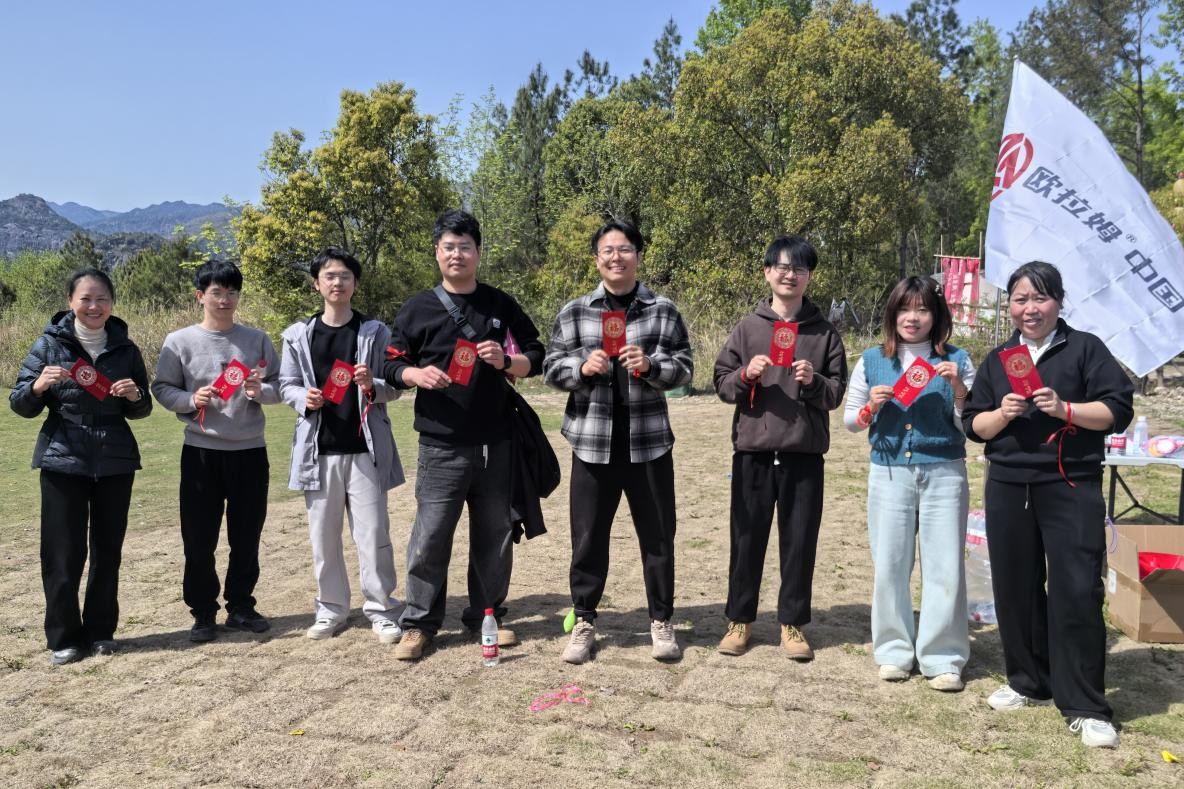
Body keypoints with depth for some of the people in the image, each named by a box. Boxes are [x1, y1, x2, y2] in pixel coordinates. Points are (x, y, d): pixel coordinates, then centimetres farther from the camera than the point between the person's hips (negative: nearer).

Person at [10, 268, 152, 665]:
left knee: (108, 549, 8)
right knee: (64, 553, 0)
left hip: (116, 462, 2)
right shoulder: (49, 344, -2)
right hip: (63, 461, -2)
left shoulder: (125, 348, 4)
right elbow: (20, 404, -1)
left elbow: (142, 410, 10)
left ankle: (101, 631, 20)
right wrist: (39, 385, -22)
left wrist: (135, 396, -12)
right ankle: (64, 637, 13)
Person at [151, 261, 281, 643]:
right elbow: (162, 389, 1)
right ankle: (203, 613, 17)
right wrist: (191, 400, -17)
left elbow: (278, 387, 6)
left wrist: (259, 391, -15)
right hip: (201, 451, -1)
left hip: (250, 451, 2)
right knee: (199, 538, 4)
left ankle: (241, 607, 23)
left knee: (247, 535, 9)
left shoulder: (257, 339, 3)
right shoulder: (180, 341, -1)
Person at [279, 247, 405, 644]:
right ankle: (331, 609, 22)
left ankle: (381, 609, 11)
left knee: (373, 533, 0)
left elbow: (394, 386, 2)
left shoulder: (375, 331, 2)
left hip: (366, 448, -2)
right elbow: (287, 385, 9)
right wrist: (304, 398, -12)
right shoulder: (299, 335, 5)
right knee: (323, 535, 9)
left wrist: (373, 386, -19)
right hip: (319, 450, 2)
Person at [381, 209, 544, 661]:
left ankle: (487, 616, 25)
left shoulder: (502, 305, 7)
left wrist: (505, 361, -11)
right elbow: (391, 366, 6)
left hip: (496, 446, 2)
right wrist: (416, 374, -16)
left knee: (493, 536, 10)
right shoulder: (418, 308, 4)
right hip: (441, 449, -2)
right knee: (429, 538, 0)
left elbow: (536, 359, 9)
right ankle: (419, 624, 13)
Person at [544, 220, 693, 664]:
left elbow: (684, 368, 1)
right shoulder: (574, 312, 4)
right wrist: (582, 367, -16)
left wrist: (650, 365, -18)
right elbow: (551, 368, 4)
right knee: (587, 537, 8)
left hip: (648, 442, 0)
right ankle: (584, 622, 24)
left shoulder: (663, 311, 3)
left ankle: (661, 621, 26)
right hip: (592, 442, 0)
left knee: (657, 535, 10)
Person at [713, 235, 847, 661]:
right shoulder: (748, 326, 6)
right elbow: (721, 383, 4)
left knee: (800, 541, 6)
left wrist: (813, 382, -16)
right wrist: (745, 375, -15)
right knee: (747, 538, 7)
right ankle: (739, 619, 21)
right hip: (752, 450, 0)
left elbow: (837, 392, 4)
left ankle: (793, 623, 21)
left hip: (804, 453, 0)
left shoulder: (824, 332, 6)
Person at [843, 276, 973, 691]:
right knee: (889, 565, 6)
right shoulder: (872, 360, 6)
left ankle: (943, 658, 15)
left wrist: (958, 388, -14)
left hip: (944, 473, -1)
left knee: (945, 567, 2)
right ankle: (894, 651, 22)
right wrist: (871, 407, -9)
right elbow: (850, 420, 11)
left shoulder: (956, 361, 3)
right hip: (889, 473, 1)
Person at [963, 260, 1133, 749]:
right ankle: (1029, 682, 26)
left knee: (1075, 593, -6)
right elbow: (974, 425, 10)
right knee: (1015, 588, 9)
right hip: (1008, 488, 4)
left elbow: (1118, 410, -5)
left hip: (1072, 488, -4)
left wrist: (1065, 409, -18)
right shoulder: (997, 359, 12)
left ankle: (1085, 708, 3)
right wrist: (1002, 413, -10)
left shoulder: (1085, 349, 1)